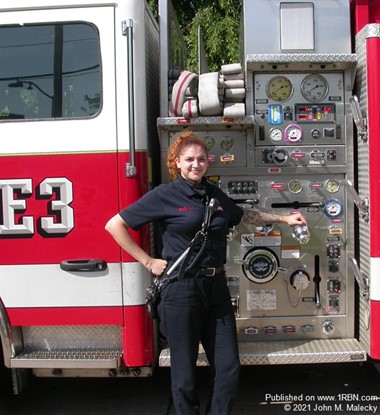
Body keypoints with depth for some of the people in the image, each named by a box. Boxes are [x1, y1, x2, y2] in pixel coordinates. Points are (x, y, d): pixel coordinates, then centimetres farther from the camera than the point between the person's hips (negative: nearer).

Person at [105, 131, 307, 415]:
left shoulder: (214, 194, 11)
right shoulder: (164, 195, -6)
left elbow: (244, 216, 30)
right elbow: (115, 225, -6)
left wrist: (283, 219, 28)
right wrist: (148, 262, -8)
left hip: (216, 288, 5)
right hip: (182, 290, -5)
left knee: (229, 367, 8)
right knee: (185, 372, 6)